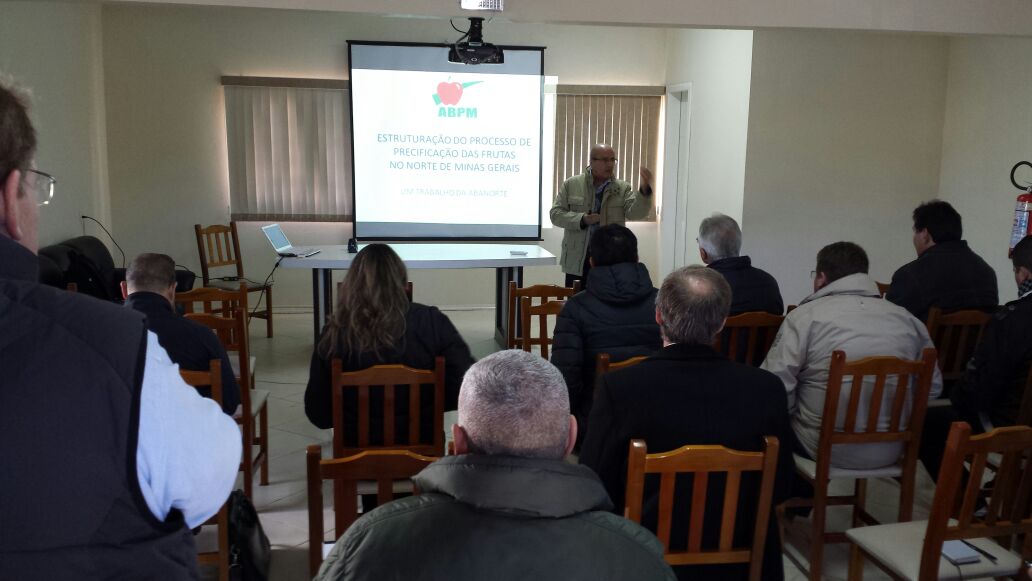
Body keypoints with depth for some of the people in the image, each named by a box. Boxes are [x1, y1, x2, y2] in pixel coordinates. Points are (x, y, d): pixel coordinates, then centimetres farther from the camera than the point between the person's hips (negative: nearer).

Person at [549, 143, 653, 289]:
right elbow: (555, 214, 1)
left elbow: (635, 213, -9)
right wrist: (581, 219, -14)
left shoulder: (623, 188, 5)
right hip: (577, 260, 0)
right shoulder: (571, 185, 3)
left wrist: (644, 190, -26)